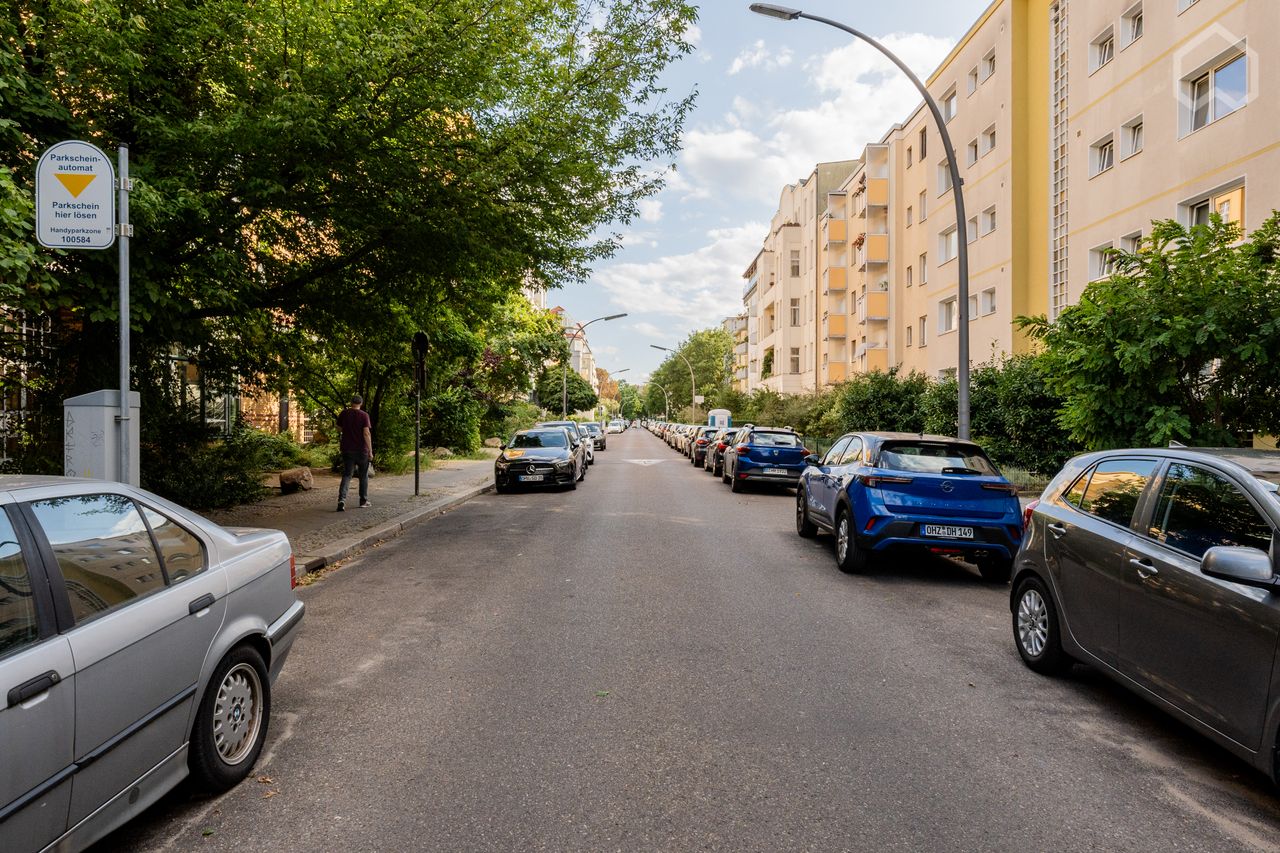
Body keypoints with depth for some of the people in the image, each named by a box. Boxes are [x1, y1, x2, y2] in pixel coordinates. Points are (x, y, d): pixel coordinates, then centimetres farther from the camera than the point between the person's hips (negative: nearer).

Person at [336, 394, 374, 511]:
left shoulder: (344, 413, 2)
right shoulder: (364, 415, -10)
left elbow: (339, 428, 17)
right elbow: (366, 433, -15)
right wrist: (370, 451, -12)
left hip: (347, 449, 3)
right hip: (361, 450, -3)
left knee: (346, 475, 3)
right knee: (363, 476, 12)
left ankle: (342, 499, -17)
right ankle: (364, 501, 18)